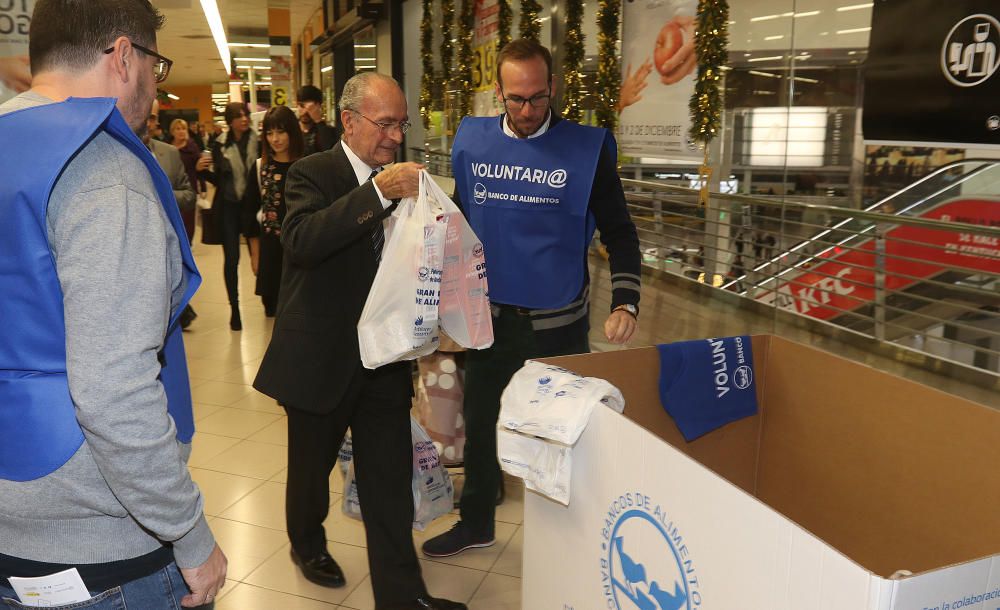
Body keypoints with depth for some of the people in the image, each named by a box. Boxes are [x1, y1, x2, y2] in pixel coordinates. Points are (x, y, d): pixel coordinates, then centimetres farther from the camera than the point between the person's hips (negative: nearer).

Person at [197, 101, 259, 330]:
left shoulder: (257, 141, -1)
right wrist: (202, 170, -10)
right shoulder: (220, 145, 3)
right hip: (228, 206, 1)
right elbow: (217, 179, 7)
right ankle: (234, 307, 12)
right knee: (231, 258, 2)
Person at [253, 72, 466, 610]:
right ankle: (307, 544, 47)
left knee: (391, 479, 6)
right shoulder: (312, 174, -10)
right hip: (321, 358, -3)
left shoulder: (398, 180, 6)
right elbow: (300, 241, -31)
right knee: (311, 466, 19)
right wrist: (379, 192, -36)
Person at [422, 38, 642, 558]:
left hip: (558, 321, -3)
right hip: (490, 315, 4)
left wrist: (625, 302, -18)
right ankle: (476, 522, 38)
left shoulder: (587, 148, -10)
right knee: (480, 422, 16)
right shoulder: (472, 143, -1)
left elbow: (619, 232, -6)